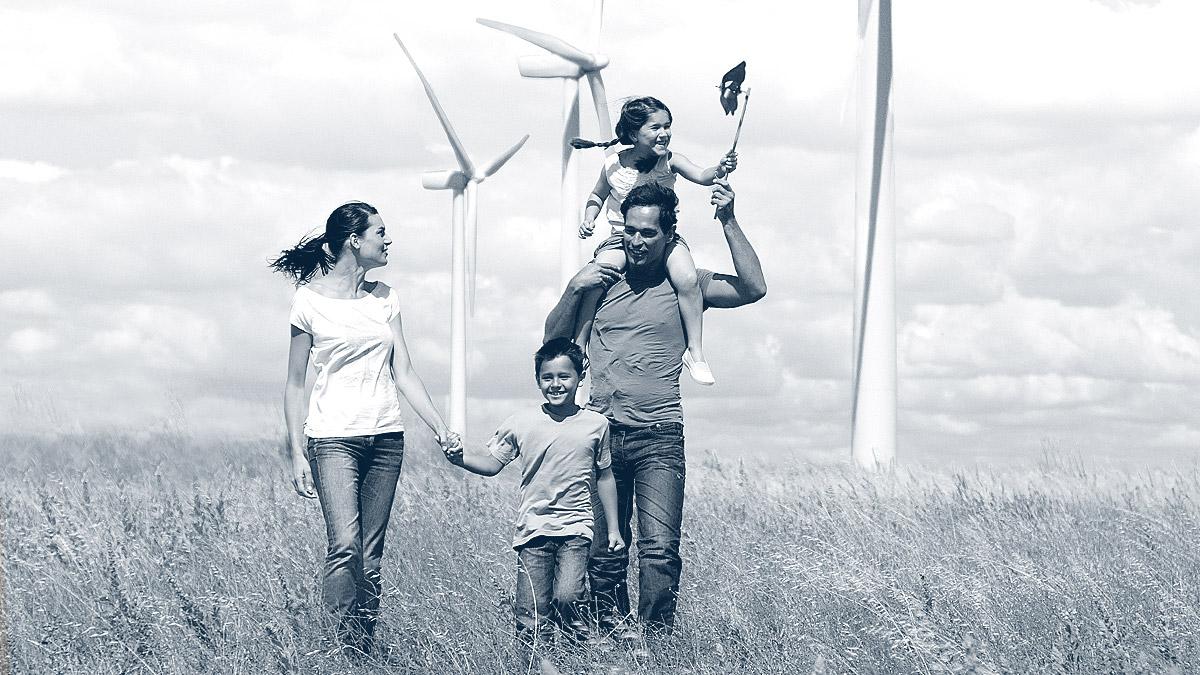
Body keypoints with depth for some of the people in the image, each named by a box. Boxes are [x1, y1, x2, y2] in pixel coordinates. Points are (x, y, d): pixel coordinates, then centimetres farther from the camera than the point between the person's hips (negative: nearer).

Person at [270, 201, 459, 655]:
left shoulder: (384, 298, 11)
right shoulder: (311, 300, -3)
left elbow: (403, 374, 12)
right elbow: (295, 385, 1)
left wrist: (442, 431, 4)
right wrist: (297, 454, -4)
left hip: (385, 438, 5)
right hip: (334, 438, -5)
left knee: (371, 554, 3)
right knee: (345, 546, -18)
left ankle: (368, 644, 6)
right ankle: (345, 645, -15)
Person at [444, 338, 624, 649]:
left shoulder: (595, 424, 4)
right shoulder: (521, 423, 2)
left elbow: (604, 477, 13)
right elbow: (492, 463, 6)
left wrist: (613, 528, 13)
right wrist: (461, 458, -14)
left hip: (575, 528, -1)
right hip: (533, 529, 1)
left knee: (566, 598, -20)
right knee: (530, 615, -6)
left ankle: (584, 644, 5)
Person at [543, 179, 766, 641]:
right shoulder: (602, 279, 11)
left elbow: (753, 289, -8)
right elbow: (554, 337, 15)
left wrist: (728, 221, -12)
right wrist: (574, 289, -2)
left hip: (659, 437, -2)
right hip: (602, 431, 3)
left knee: (660, 550, -11)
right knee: (604, 548, 5)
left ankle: (656, 637, -5)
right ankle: (612, 624, 19)